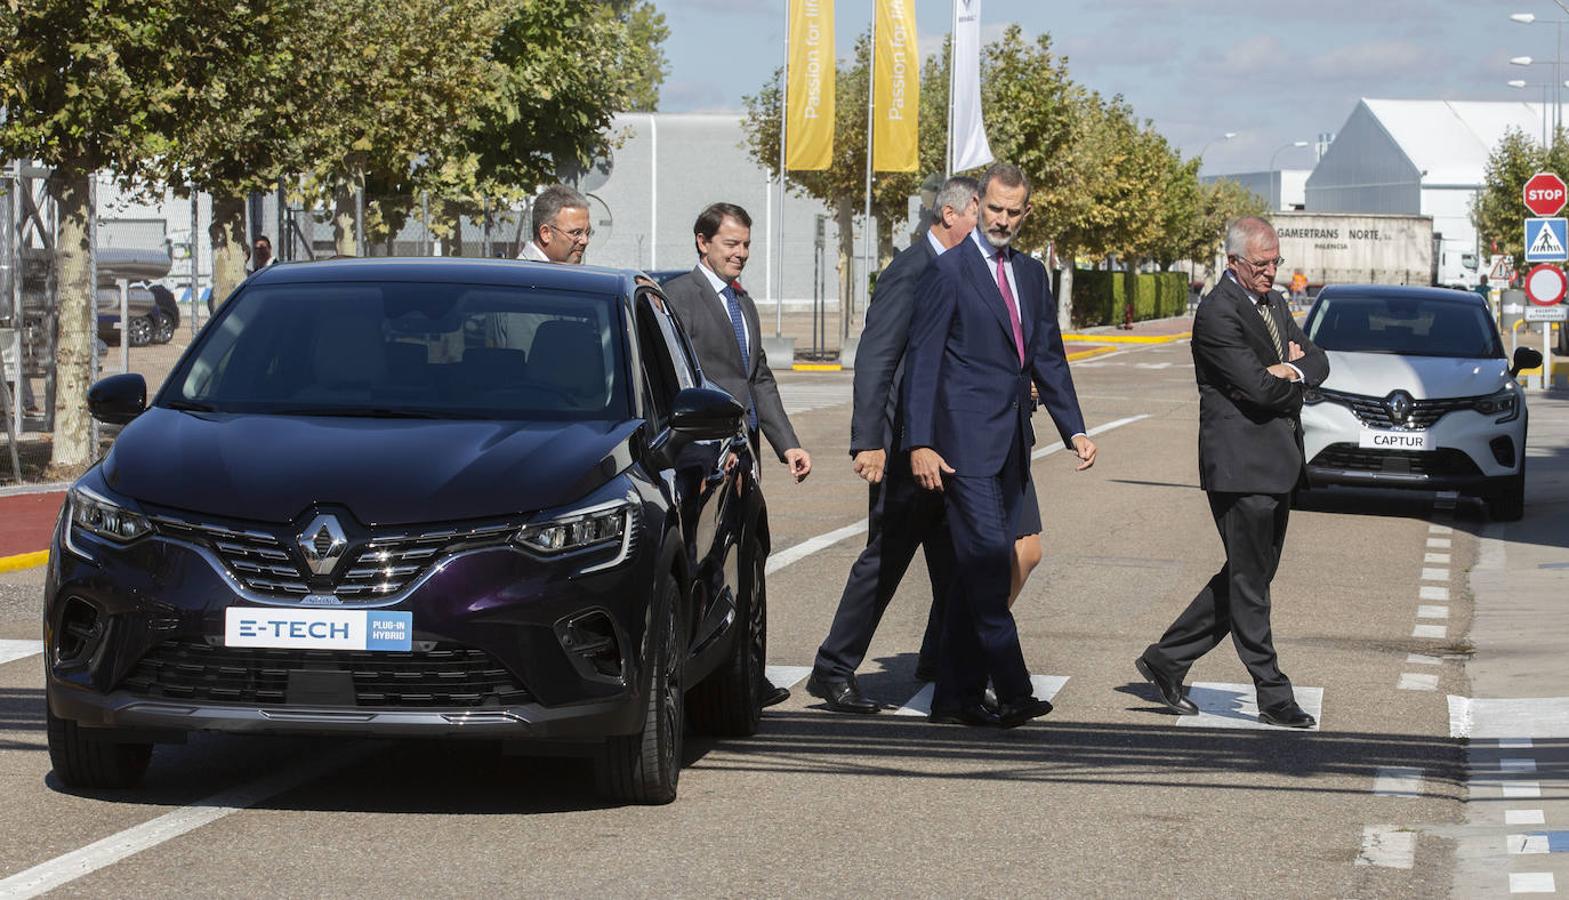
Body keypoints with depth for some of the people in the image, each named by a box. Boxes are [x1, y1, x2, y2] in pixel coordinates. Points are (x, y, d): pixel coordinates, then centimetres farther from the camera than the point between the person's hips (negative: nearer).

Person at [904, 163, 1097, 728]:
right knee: (988, 561, -13)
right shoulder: (948, 272, -5)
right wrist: (919, 444, -14)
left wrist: (1073, 429, 10)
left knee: (978, 570, 8)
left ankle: (957, 696, 11)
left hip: (1011, 446, 7)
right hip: (966, 444, -7)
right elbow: (922, 361, -8)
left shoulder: (1031, 275, 17)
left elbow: (1049, 359, 21)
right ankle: (1012, 691, -13)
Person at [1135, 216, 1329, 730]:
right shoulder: (1218, 314, -14)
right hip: (1241, 465, -9)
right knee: (1249, 582, -2)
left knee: (1247, 577, 13)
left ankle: (1166, 661, 22)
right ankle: (1273, 697, 1)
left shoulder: (1273, 303, 15)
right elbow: (1258, 388, -20)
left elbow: (1318, 362, 9)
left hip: (1277, 465, 9)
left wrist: (1289, 370, -12)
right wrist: (1291, 374, -1)